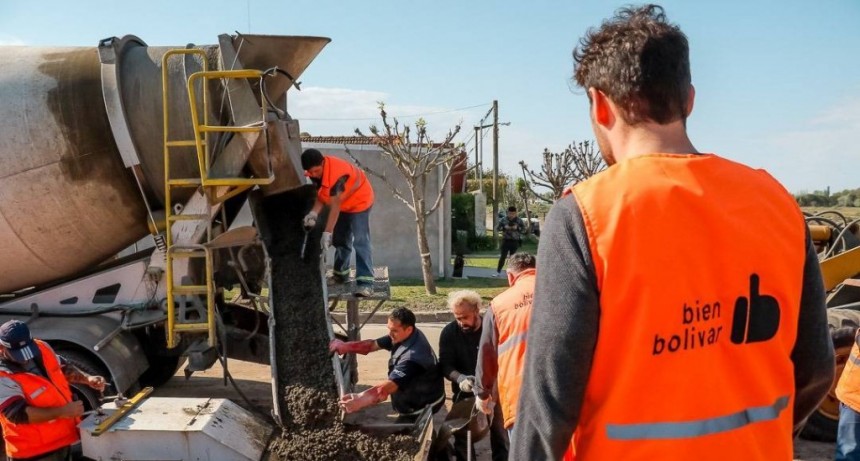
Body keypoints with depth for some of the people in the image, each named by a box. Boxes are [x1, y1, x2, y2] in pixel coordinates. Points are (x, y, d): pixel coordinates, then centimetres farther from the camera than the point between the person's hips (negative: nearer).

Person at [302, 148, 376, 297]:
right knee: (340, 239, 17)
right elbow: (321, 195, -7)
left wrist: (327, 232, -40)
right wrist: (314, 213, -26)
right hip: (341, 204, 9)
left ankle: (365, 282, -23)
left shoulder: (336, 175, -37)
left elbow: (335, 206, -38)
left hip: (359, 201, -9)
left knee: (360, 242, -18)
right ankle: (340, 274, 35)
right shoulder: (315, 171, -12)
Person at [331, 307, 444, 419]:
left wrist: (359, 401, -49)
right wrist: (346, 346, -13)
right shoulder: (405, 336, -8)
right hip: (415, 400, 9)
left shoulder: (413, 356, -36)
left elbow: (389, 386, -42)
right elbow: (374, 344, -3)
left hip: (423, 406, -9)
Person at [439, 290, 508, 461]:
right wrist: (460, 378, -30)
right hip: (464, 392, 1)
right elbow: (445, 365, -10)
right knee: (461, 436, 9)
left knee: (500, 433, 11)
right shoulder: (449, 333, -10)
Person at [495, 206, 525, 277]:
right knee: (503, 256, -3)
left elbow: (524, 229, 0)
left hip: (515, 241, 0)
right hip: (506, 240, 0)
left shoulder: (519, 220, -1)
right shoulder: (503, 220, 0)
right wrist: (504, 227, -17)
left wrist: (517, 228, -18)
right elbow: (498, 228, 1)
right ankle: (498, 272, 2)